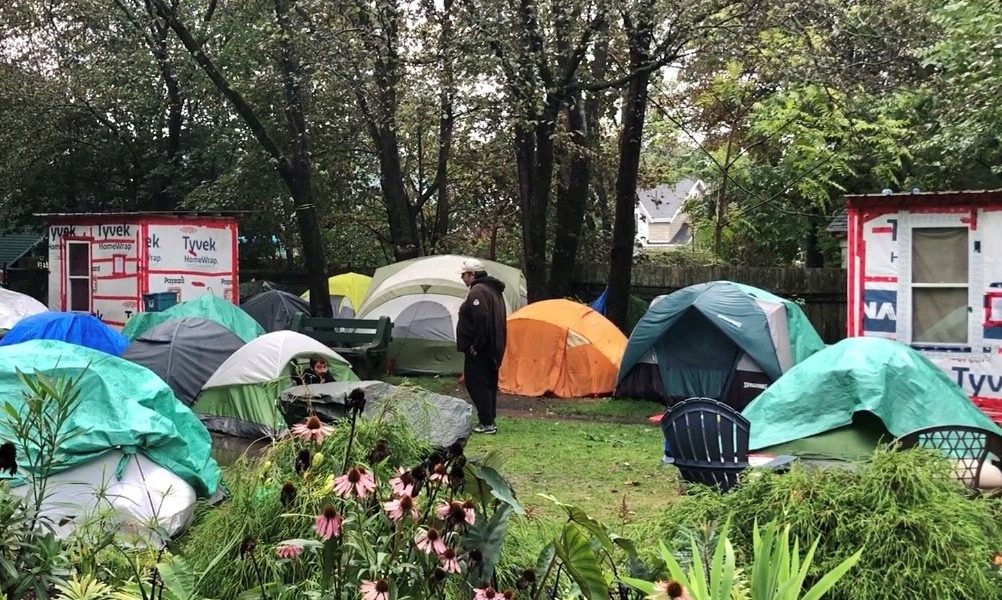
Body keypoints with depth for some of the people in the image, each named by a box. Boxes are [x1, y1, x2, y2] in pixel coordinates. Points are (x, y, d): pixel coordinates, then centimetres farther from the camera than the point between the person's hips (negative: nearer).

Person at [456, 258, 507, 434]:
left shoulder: (477, 292, -17)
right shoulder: (493, 289, 16)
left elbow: (481, 320, -27)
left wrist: (476, 345, -21)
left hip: (479, 350, -10)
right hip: (493, 348, 10)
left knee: (477, 384, -6)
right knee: (489, 384, 15)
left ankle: (486, 423, -7)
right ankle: (490, 421, 20)